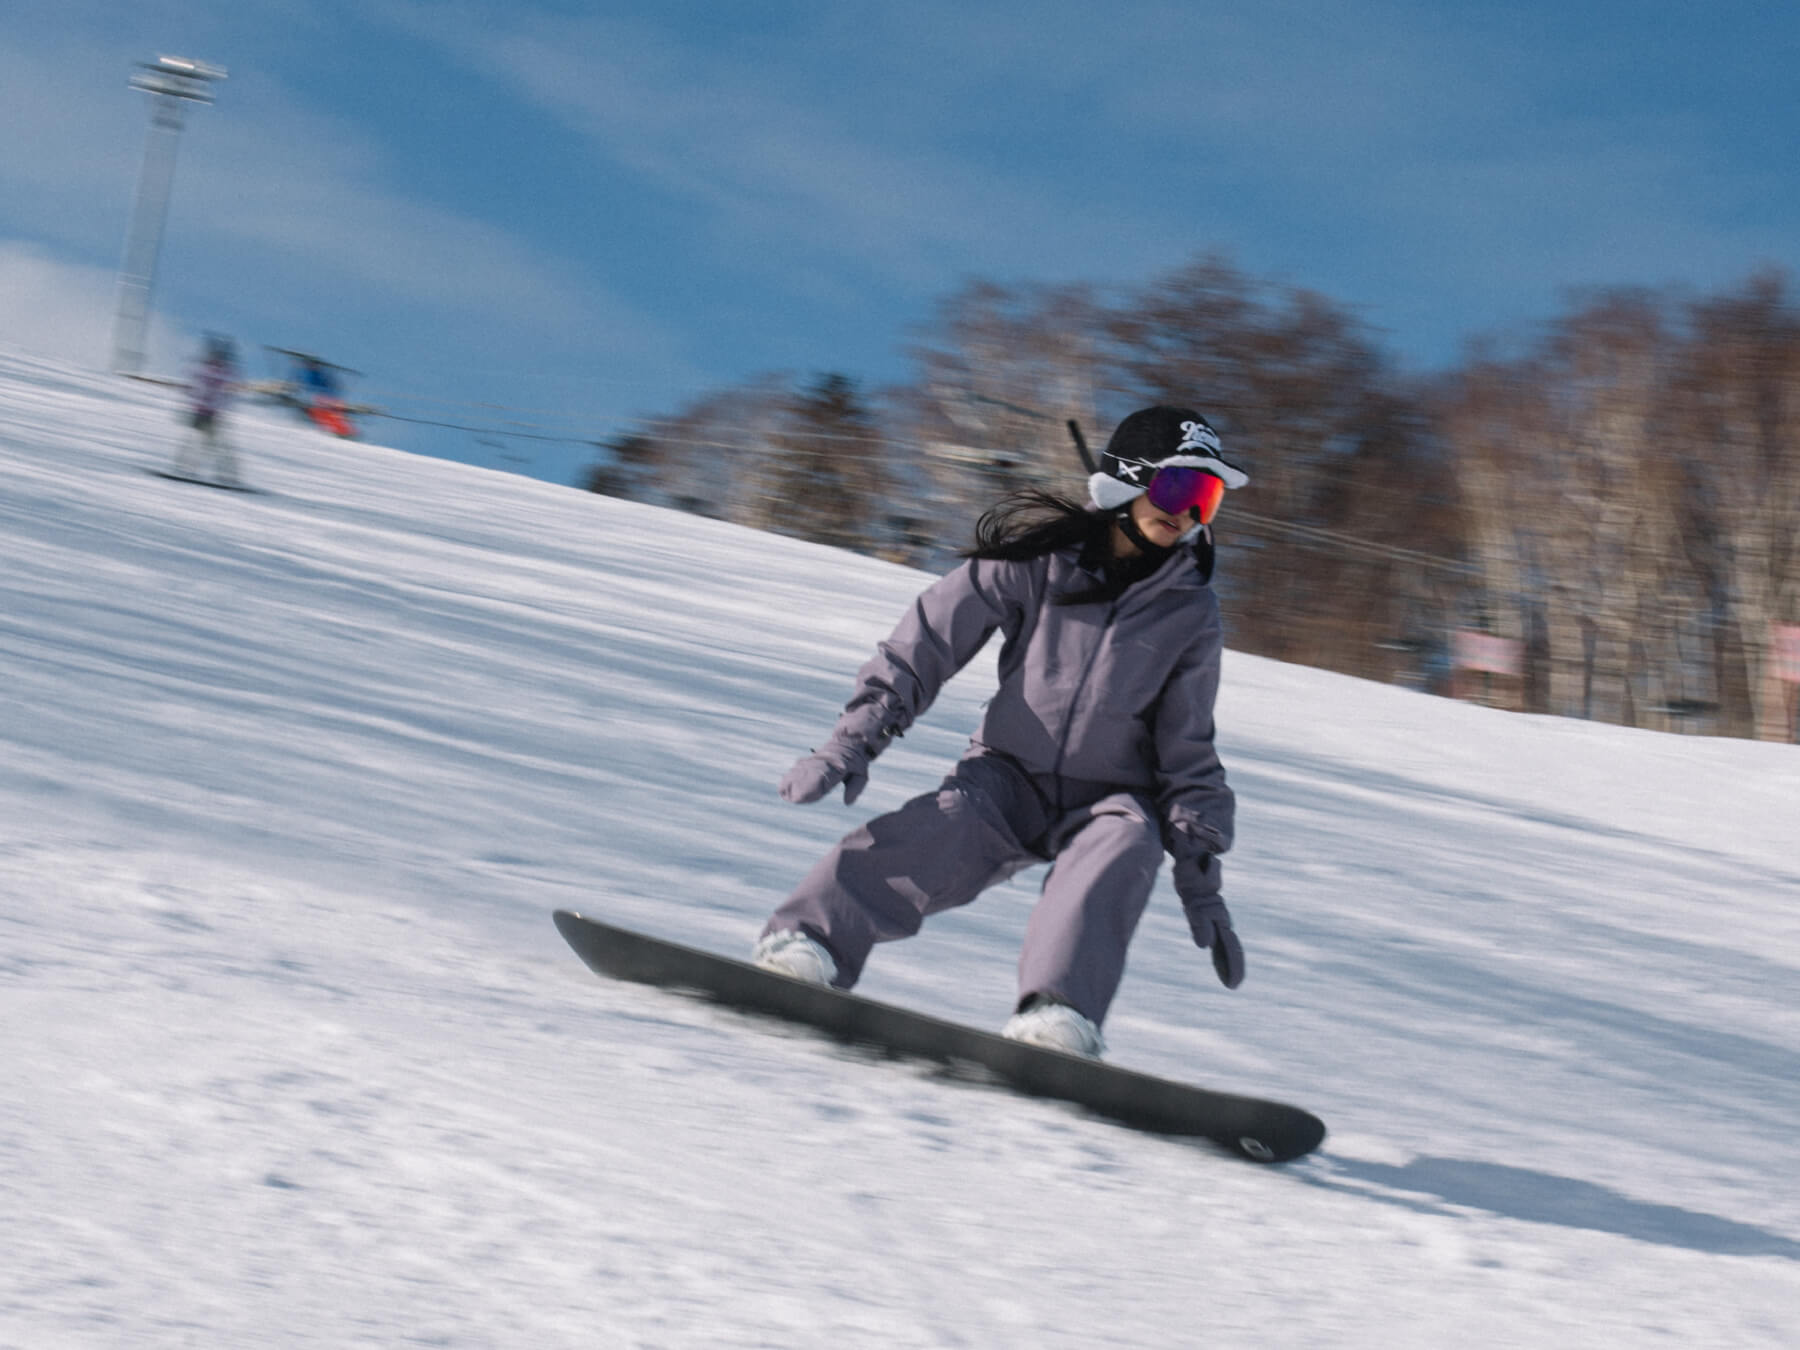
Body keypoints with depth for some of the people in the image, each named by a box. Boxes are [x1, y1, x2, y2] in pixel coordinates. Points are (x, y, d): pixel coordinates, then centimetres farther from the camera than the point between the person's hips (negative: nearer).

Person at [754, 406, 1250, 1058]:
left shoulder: (1191, 615, 0)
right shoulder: (1035, 559, -5)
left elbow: (1189, 754, 7)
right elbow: (927, 642, -5)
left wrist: (1201, 877, 1)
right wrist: (853, 740, -16)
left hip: (1108, 798, 1)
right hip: (1009, 776, -1)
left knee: (1125, 843, -34)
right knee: (944, 825, -34)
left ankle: (1058, 1014, -52)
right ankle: (806, 941, -49)